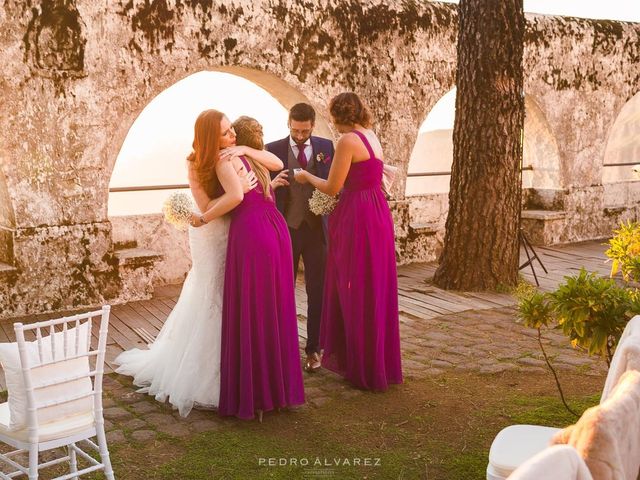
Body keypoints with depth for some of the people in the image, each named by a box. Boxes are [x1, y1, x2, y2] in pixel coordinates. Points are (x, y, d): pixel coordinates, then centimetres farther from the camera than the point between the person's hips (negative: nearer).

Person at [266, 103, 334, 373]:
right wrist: (272, 184, -23)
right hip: (285, 229, -1)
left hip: (317, 228, 1)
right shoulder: (273, 150, -1)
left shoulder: (325, 147, 4)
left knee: (317, 291, 5)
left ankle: (313, 348, 16)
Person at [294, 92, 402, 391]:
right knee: (376, 290, 17)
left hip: (358, 218, -9)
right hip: (378, 213, 9)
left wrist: (306, 176, 5)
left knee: (357, 293, 2)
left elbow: (332, 188, -12)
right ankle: (382, 363, 29)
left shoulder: (348, 140, -14)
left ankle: (365, 369, 14)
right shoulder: (371, 136, 13)